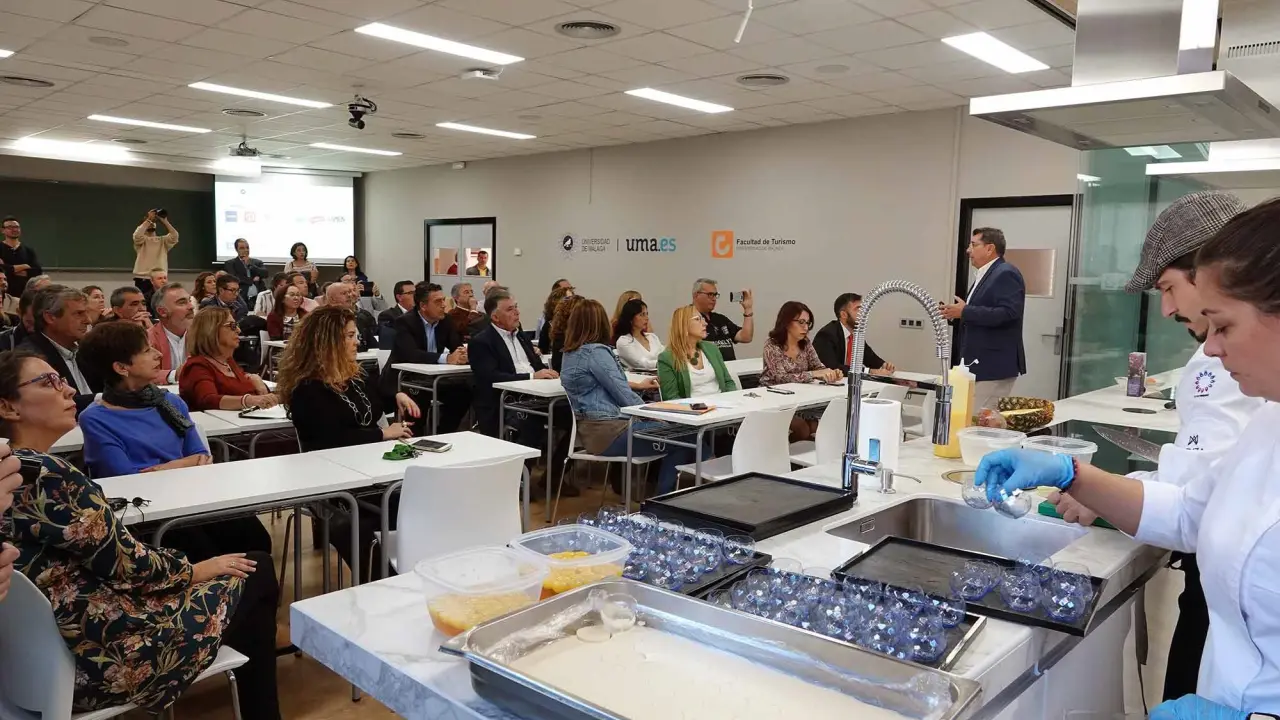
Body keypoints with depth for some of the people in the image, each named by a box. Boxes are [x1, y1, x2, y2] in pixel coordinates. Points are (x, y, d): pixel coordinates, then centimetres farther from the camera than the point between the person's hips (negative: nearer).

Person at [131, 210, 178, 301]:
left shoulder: (163, 240, 13)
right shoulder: (141, 240, 6)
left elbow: (174, 235, -6)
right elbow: (137, 235, -18)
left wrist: (164, 220, -6)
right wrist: (149, 219, -11)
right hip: (142, 279, -3)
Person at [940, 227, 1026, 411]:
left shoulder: (1006, 274, -12)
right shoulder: (984, 275, 19)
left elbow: (1009, 313, -24)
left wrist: (965, 311, -22)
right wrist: (956, 315, 6)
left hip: (995, 366, -10)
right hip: (981, 364, 10)